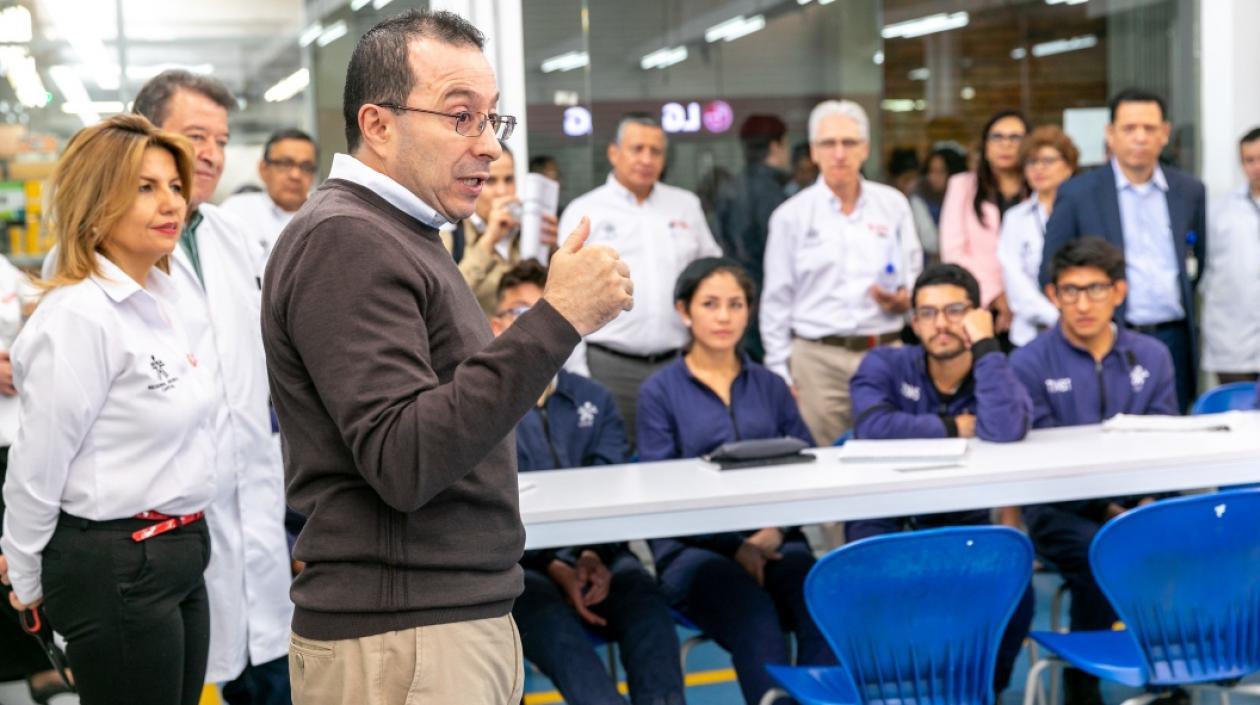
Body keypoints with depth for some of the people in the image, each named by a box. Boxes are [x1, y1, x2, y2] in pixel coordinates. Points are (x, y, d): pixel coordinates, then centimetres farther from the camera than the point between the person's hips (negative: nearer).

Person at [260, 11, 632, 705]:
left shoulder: (402, 236, 16)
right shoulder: (342, 240, -14)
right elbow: (403, 462, -23)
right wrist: (555, 320, -25)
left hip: (466, 620, 9)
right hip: (397, 646, -9)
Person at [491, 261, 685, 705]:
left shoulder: (595, 401, 15)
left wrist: (594, 558, -17)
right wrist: (558, 569, -20)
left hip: (596, 556, 3)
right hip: (516, 565, -3)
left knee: (643, 596, -28)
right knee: (546, 612, -35)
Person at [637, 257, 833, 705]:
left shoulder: (770, 387, 18)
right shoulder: (660, 392, 7)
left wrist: (777, 529, -10)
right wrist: (736, 546, -13)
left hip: (775, 544, 3)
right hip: (695, 549, -3)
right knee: (755, 618, -34)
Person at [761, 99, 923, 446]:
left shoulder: (893, 204, 10)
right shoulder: (791, 215, 5)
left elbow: (915, 276, 14)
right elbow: (776, 303, 6)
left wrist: (902, 299, -9)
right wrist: (781, 374, 1)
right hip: (817, 357, -1)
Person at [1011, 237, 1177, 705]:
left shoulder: (1152, 357, 9)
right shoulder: (1029, 364, -3)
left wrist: (1148, 501, -12)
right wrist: (1105, 509, -17)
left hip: (1136, 504, 3)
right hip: (1060, 510, -3)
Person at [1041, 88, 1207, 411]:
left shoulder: (1189, 190, 9)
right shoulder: (1077, 193, -1)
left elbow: (1200, 262, 20)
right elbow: (1050, 274, 1)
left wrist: (1189, 310, 11)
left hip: (1174, 338, 3)